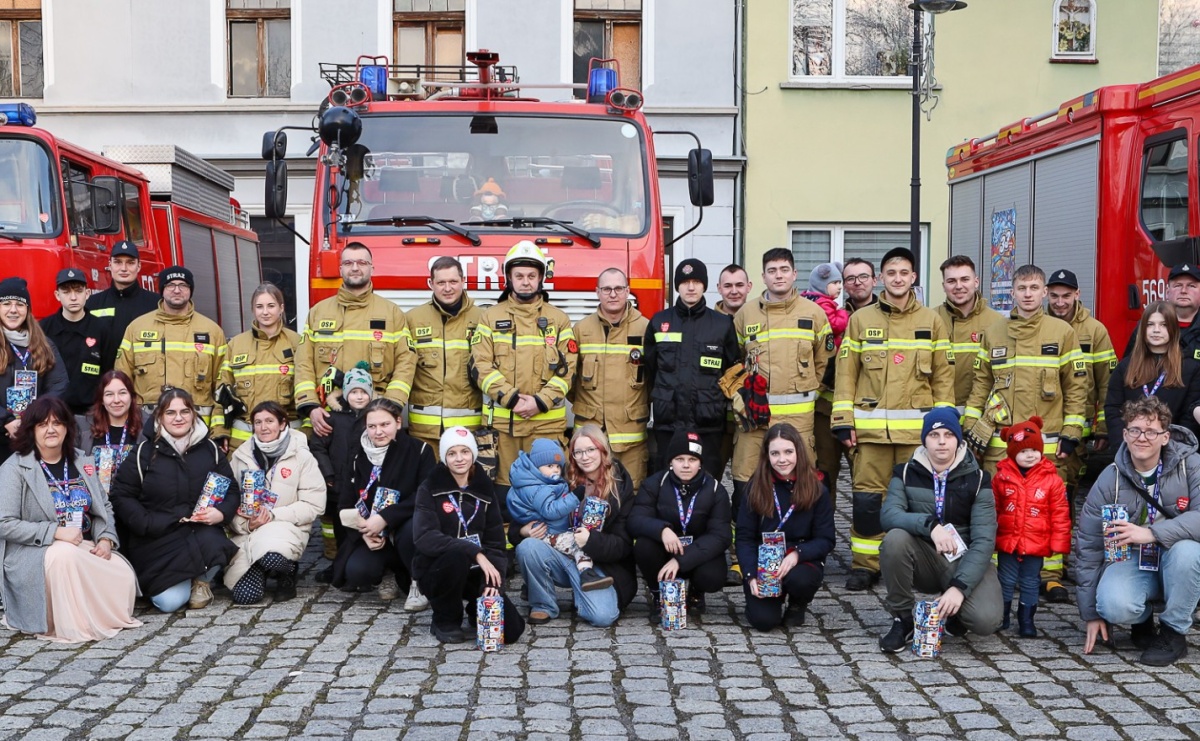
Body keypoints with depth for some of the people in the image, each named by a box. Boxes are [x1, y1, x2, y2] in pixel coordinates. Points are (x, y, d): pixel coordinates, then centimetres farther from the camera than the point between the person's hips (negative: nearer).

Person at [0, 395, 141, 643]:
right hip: (34, 555, -5)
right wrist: (55, 532, -21)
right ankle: (73, 625, -24)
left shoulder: (80, 462, 13)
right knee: (65, 555, -39)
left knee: (123, 574, -23)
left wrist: (105, 539, -6)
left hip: (85, 548, 5)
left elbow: (104, 508, 15)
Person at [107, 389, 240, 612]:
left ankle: (201, 580, 0)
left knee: (213, 542, -36)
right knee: (170, 602, -20)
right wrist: (149, 525, -15)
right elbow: (121, 496, -1)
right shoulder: (145, 451, 0)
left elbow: (232, 490, 11)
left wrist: (221, 512, -12)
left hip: (200, 532, 2)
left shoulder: (209, 449, 7)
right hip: (157, 539, -1)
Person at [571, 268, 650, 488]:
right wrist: (579, 402, 12)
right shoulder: (582, 328, 5)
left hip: (632, 430, -1)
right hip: (589, 429, 1)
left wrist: (646, 406, 11)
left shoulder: (645, 328, 1)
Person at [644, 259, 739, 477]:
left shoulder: (722, 324, 6)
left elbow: (734, 367, 13)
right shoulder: (659, 322, 7)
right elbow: (648, 368, 13)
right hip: (668, 420, 1)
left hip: (708, 421, -1)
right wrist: (659, 396, 11)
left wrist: (721, 394, 8)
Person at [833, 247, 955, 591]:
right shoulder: (861, 319, 8)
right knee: (867, 497, 0)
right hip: (870, 426, 0)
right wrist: (843, 419, -1)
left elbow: (943, 375, 8)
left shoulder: (931, 321, 8)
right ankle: (865, 565, 11)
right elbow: (846, 372, 6)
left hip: (917, 427, 0)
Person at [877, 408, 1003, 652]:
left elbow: (983, 540, -14)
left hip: (966, 560, -1)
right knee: (895, 538, -32)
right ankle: (902, 620, -11)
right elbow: (888, 515, -20)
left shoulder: (977, 479, -6)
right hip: (923, 559, 1)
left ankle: (954, 613, 11)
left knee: (986, 620, -29)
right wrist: (930, 524, -39)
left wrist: (959, 586, -27)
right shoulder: (906, 473, -3)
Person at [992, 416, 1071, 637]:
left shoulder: (1051, 479, -5)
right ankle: (1001, 616, 24)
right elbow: (992, 510, 6)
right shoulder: (1002, 477, -2)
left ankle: (1026, 619, 21)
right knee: (1006, 581, 11)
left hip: (1036, 543, 0)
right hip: (1007, 541, 1)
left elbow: (1060, 513, -3)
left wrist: (1058, 542, -5)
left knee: (1030, 583, 11)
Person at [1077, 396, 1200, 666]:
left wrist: (1151, 533, -36)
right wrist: (1091, 613, -3)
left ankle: (1173, 633, -11)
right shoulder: (1110, 479, -7)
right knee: (1114, 606, -31)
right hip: (1130, 561, 0)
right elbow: (1088, 544, -3)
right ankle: (1143, 619, 9)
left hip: (1177, 564, 0)